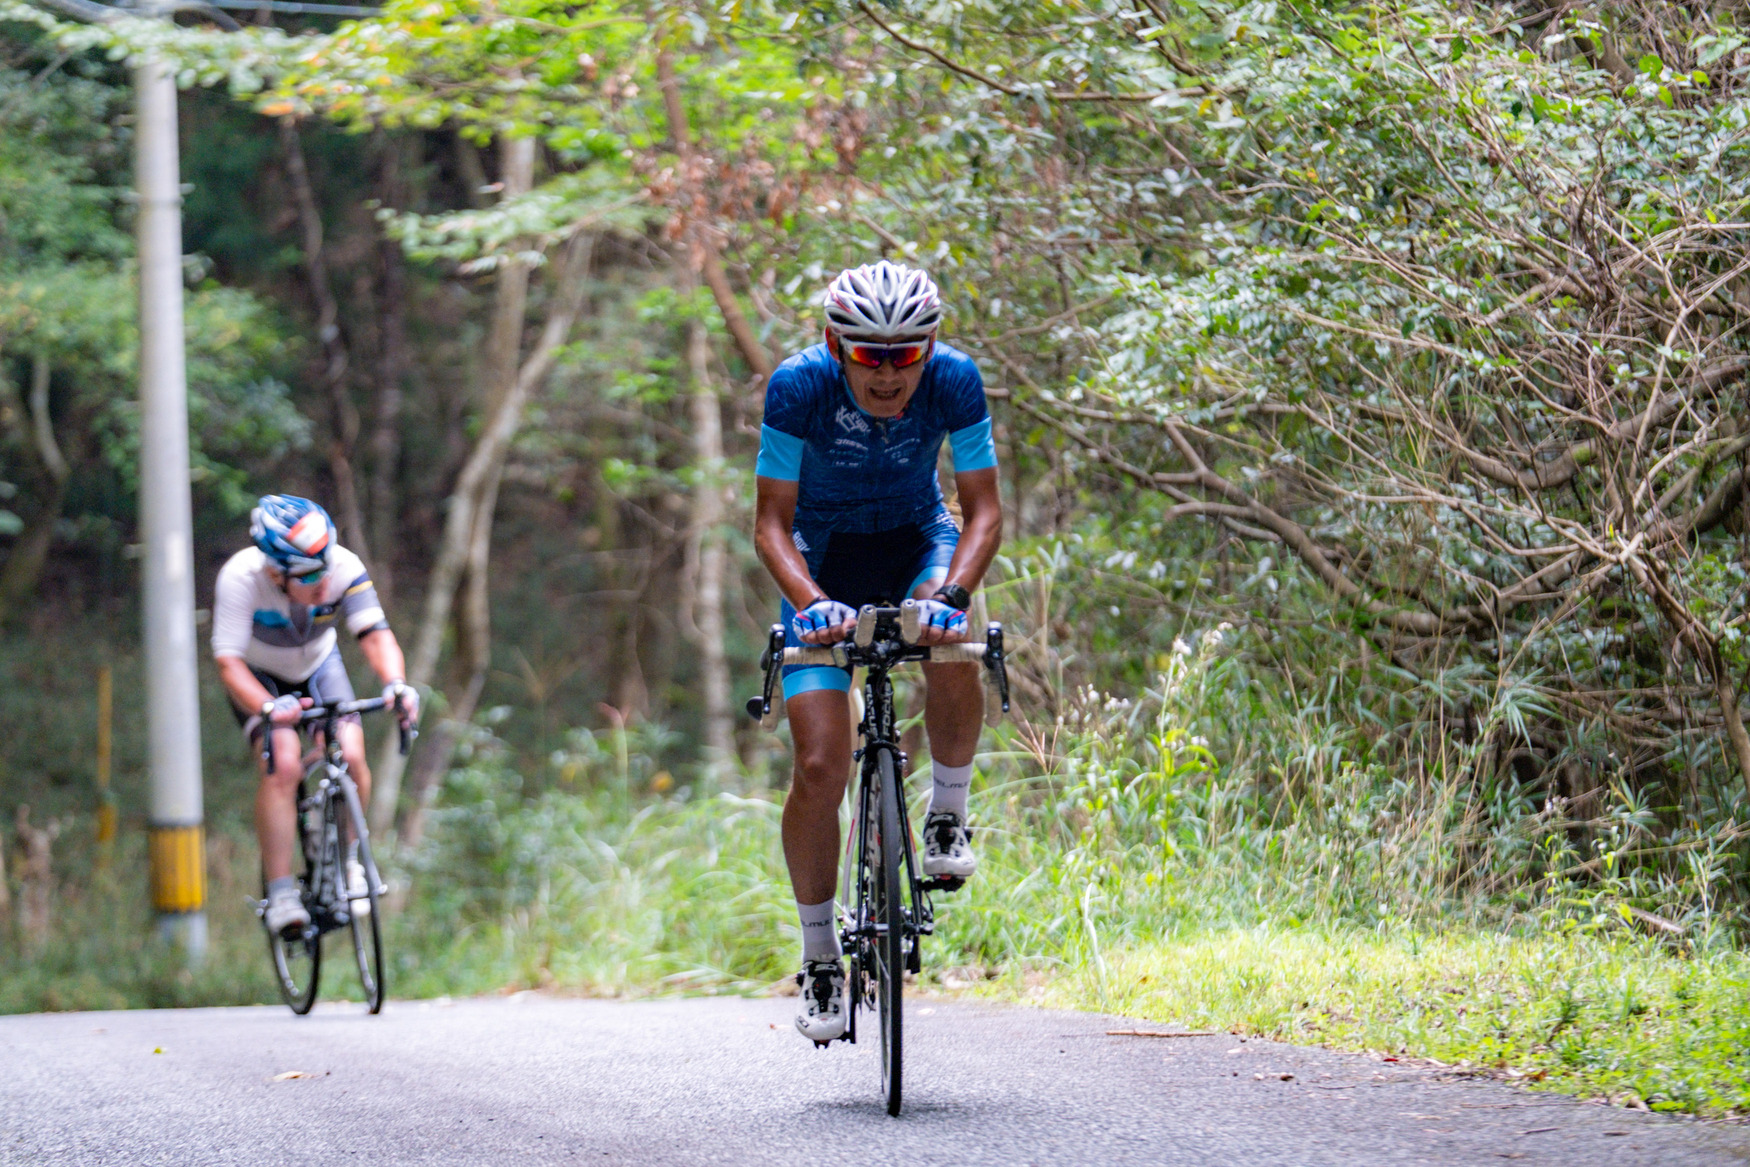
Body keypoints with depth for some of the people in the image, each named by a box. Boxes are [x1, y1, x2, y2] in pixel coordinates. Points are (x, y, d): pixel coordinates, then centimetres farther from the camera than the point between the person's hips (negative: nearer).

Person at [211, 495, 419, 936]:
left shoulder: (344, 568, -29)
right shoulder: (241, 577, -36)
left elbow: (375, 634, -35)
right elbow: (229, 662, -38)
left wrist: (396, 684, -55)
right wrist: (267, 708, -56)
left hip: (318, 664, 3)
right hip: (260, 674, -3)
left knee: (349, 755, -18)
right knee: (283, 764, -25)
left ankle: (347, 858, 9)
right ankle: (280, 893, -18)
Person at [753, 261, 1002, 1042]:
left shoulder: (954, 380, -24)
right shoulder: (799, 386, -27)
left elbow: (983, 510, -20)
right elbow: (772, 523, -21)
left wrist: (952, 594, -38)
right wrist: (810, 601, -39)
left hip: (916, 540, 1)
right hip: (823, 555, -1)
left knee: (952, 652, -35)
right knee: (820, 769, -12)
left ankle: (948, 814, -9)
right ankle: (819, 957, 4)